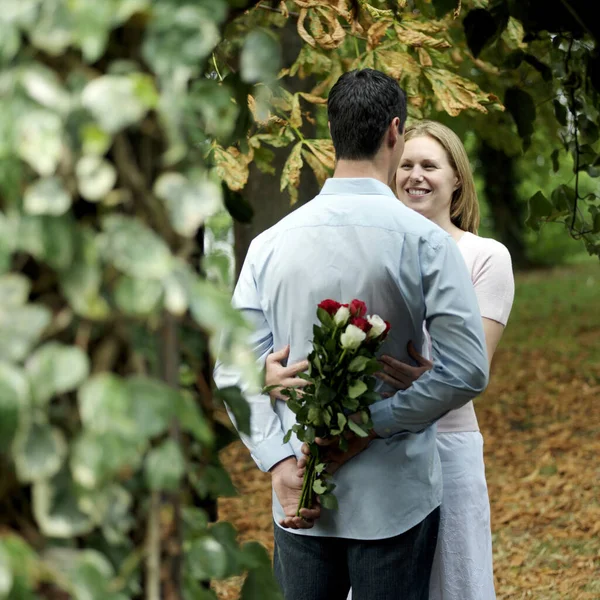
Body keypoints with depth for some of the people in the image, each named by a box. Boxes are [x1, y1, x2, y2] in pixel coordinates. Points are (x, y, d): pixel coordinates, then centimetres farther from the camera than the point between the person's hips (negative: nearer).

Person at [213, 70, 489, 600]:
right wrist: (370, 425, -12)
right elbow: (467, 370, -15)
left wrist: (279, 461, -9)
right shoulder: (423, 240, -10)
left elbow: (235, 369, -4)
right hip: (394, 500, -3)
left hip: (297, 502, 3)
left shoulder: (271, 243, 0)